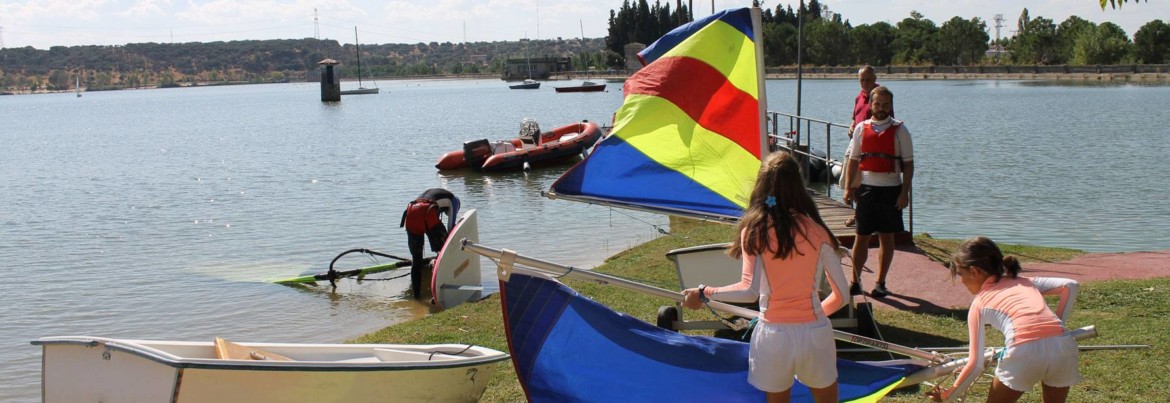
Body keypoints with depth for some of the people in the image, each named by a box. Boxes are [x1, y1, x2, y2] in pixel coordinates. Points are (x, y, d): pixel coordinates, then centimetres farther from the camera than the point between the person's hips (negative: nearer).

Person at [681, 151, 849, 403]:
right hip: (815, 333, 1)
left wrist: (704, 293, -4)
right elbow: (841, 293, 0)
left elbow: (750, 291, -16)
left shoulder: (754, 230, -7)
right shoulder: (816, 230, -1)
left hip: (773, 335, -1)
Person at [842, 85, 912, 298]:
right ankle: (855, 282, 9)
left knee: (887, 236, 6)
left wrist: (904, 192, -8)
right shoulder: (861, 128, 6)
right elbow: (853, 159, 10)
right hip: (866, 187, 1)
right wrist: (849, 187, 4)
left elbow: (908, 163, -2)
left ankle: (881, 283, 15)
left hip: (891, 188, -1)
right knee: (861, 236, 2)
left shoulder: (899, 130, 0)